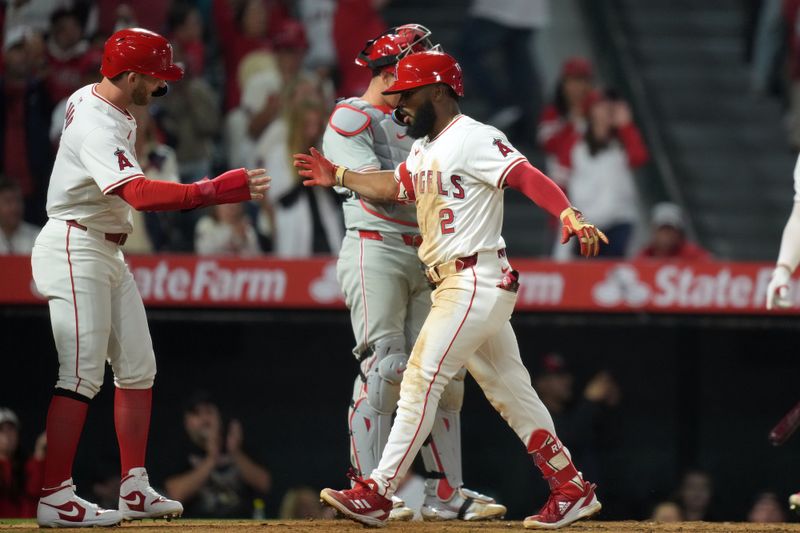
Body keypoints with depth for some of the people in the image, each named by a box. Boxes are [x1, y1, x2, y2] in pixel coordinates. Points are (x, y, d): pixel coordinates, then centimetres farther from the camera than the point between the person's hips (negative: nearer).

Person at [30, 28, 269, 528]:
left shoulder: (92, 99, 7)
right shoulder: (97, 126, -25)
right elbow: (140, 193, -39)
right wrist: (219, 190, -44)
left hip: (108, 251, 11)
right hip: (76, 249, -10)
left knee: (137, 368, 9)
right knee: (81, 374, -13)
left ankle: (134, 489, 12)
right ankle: (54, 498, -12)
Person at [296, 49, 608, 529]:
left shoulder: (473, 138, -12)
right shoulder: (424, 149, 18)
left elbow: (526, 176, -24)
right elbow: (395, 186, 32)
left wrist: (569, 214, -39)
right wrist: (339, 177, 31)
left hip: (476, 281, -10)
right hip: (453, 285, 10)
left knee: (422, 380, -11)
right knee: (510, 391, 10)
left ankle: (377, 494, -12)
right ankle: (572, 490, 14)